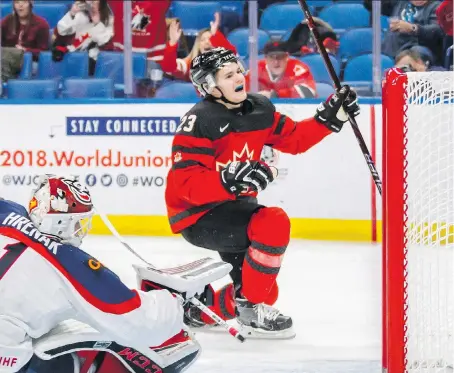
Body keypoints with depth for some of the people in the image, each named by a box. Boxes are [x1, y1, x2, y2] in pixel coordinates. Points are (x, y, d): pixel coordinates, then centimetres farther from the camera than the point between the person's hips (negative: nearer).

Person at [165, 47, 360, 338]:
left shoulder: (259, 110, 3)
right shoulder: (199, 122, -20)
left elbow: (294, 138, 14)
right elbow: (186, 184, -25)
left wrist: (330, 117, 2)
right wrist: (230, 179, -40)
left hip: (234, 204, 9)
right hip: (198, 215, -9)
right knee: (273, 224, -26)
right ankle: (253, 308, -13)